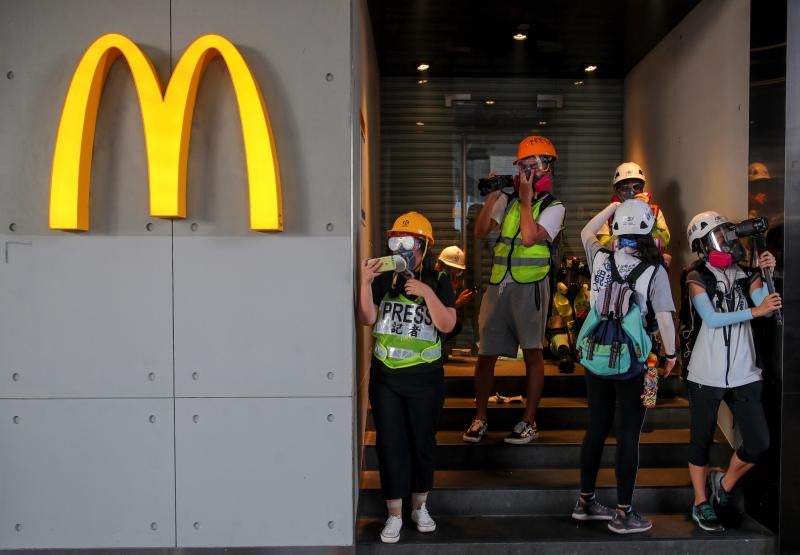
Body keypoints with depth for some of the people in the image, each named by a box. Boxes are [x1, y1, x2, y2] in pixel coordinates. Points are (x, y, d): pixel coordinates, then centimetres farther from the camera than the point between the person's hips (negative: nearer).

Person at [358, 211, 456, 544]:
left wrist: (427, 293, -23)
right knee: (390, 443, 5)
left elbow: (447, 325, -11)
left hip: (425, 377, -1)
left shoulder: (438, 280, -3)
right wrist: (365, 283, -19)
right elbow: (367, 320, -7)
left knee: (422, 441, 12)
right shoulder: (383, 278, 0)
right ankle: (394, 514, 17)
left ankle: (420, 507, 31)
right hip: (385, 376, 1)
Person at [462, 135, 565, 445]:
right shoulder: (507, 200, 13)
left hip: (530, 286, -4)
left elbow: (530, 237, -17)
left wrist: (525, 199, -9)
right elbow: (480, 232, 7)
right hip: (498, 284, 4)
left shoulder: (553, 207, 0)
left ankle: (529, 421, 14)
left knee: (532, 352, 2)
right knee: (486, 353, 5)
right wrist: (492, 196, 0)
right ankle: (480, 418, 19)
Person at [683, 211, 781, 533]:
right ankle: (701, 504, 25)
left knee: (758, 442, 3)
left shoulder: (746, 274, 4)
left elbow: (767, 305, -8)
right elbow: (712, 319, -15)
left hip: (744, 374, 3)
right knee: (701, 441, 8)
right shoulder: (697, 278, -4)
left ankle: (724, 484, 29)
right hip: (706, 375, -3)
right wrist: (754, 311, -22)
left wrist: (766, 274, -16)